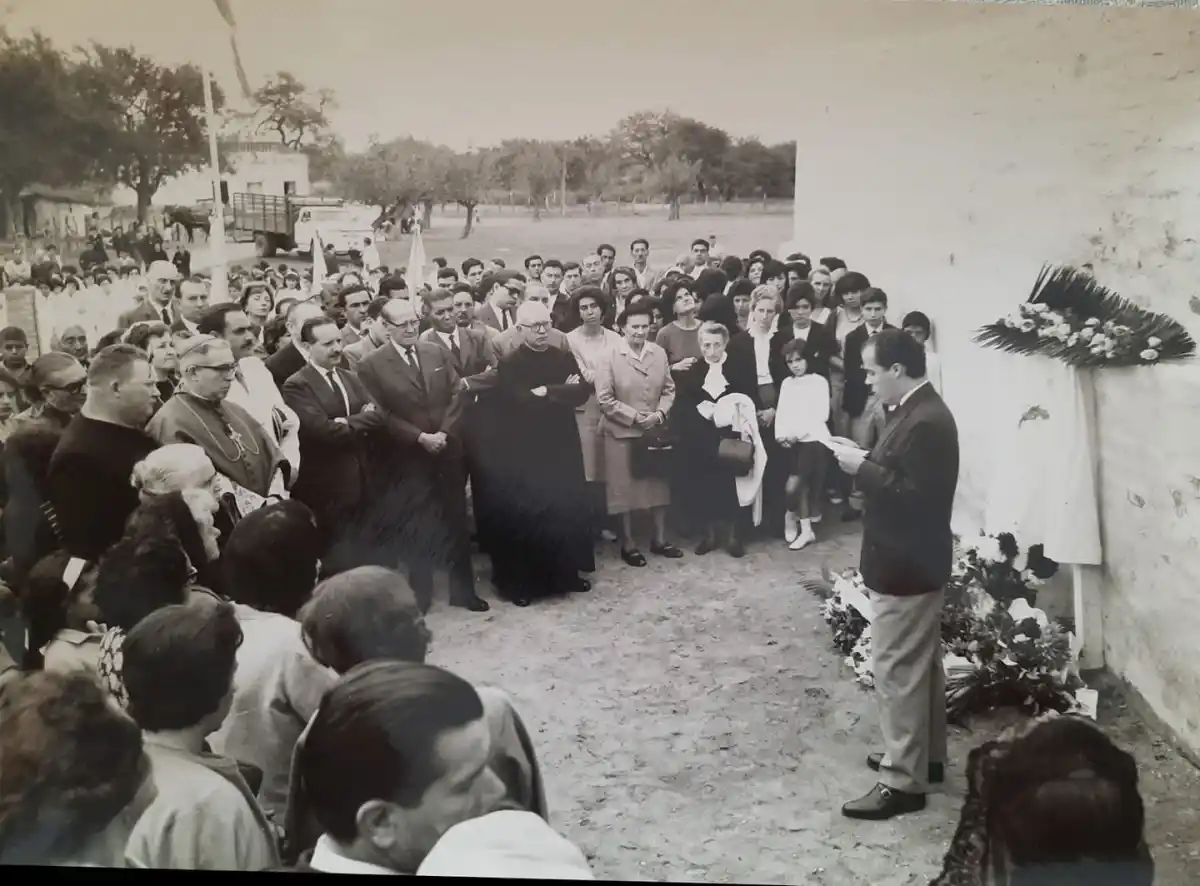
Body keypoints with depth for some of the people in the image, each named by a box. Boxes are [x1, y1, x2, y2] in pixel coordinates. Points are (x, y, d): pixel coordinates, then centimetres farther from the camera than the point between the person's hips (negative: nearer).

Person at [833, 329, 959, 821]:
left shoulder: (927, 422, -23)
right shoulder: (916, 410, 8)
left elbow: (913, 497, -27)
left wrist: (862, 468, -23)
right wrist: (865, 460, 1)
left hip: (905, 567, -11)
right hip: (911, 561, 11)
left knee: (897, 671, -3)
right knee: (919, 664, 20)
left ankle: (902, 780, 6)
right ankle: (924, 752, 34)